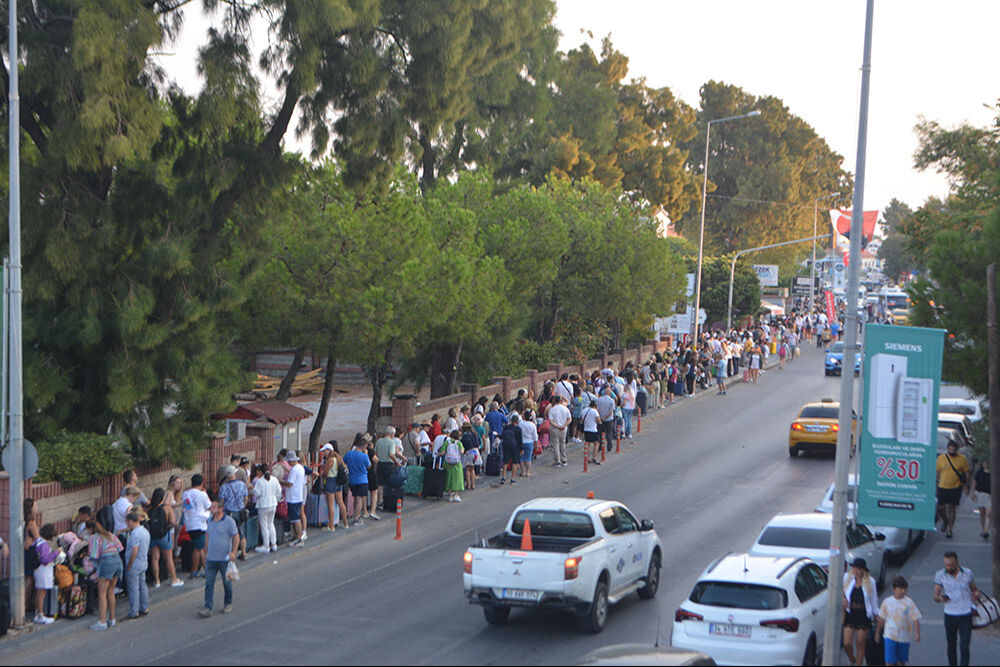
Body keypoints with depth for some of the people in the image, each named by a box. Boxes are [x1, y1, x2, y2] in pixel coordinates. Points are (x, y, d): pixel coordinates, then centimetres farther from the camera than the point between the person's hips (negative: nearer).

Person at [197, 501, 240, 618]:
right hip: (211, 559, 5)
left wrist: (233, 552, -18)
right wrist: (206, 553, 21)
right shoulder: (210, 521, 9)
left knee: (227, 582, 9)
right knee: (209, 583, -3)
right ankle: (208, 608, -4)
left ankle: (228, 603, 28)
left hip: (224, 559, -5)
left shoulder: (229, 521, -9)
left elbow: (236, 537, -9)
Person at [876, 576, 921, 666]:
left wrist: (917, 633, -12)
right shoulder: (887, 602, -3)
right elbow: (882, 618, 8)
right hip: (890, 635, -1)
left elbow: (915, 618, -4)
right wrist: (877, 632, 13)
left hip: (904, 637, 1)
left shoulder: (909, 603, -6)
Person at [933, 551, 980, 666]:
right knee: (951, 646, 13)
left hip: (966, 615, -1)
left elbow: (974, 589, 11)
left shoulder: (967, 573, -4)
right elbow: (935, 596, -4)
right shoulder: (940, 575, -7)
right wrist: (940, 598, -28)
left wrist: (976, 594, -13)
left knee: (964, 647, -6)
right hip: (949, 616, 1)